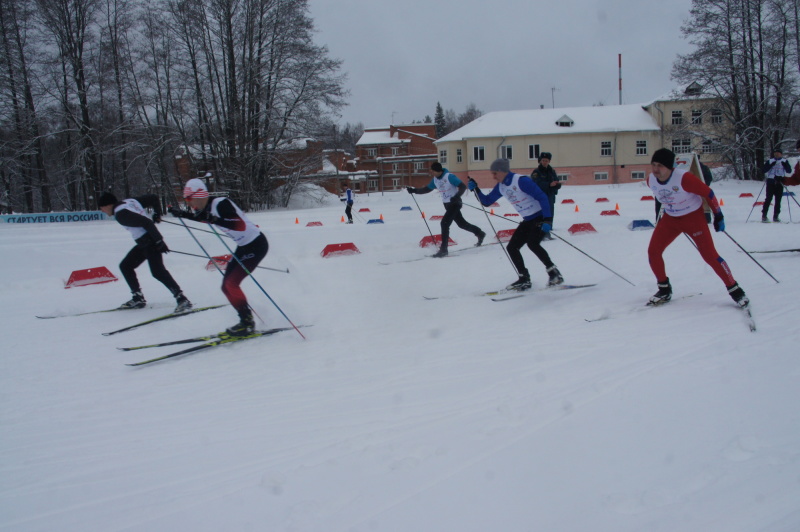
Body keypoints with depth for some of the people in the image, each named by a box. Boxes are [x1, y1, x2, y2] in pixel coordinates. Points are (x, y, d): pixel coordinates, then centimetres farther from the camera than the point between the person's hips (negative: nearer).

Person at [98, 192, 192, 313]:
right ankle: (138, 298, 19)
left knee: (158, 271, -20)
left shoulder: (120, 214, -17)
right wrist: (157, 214, 24)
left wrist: (158, 240, -23)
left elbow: (146, 222, -24)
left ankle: (181, 298, -22)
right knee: (125, 266, 17)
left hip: (150, 242, -11)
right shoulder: (130, 201, 9)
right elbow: (152, 198, 12)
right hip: (143, 244, 11)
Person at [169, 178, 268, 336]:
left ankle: (247, 323, -8)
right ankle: (246, 321, 13)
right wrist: (183, 214, 22)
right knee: (227, 286, 7)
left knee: (231, 283, -16)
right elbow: (203, 217, 30)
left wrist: (215, 220, -41)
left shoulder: (220, 204, -22)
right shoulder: (208, 208, 4)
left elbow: (240, 225, -33)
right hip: (243, 246, 10)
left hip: (256, 244, -10)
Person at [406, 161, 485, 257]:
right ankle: (480, 234, 40)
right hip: (447, 204, 8)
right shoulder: (435, 179, 2)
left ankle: (443, 249, -16)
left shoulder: (449, 177, -21)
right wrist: (414, 190, 4)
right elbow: (427, 189, 15)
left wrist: (456, 197, -36)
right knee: (461, 223, 19)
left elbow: (463, 187, -22)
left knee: (445, 222, -18)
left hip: (455, 203, -8)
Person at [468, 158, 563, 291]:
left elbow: (542, 197, -23)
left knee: (532, 243, -28)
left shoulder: (521, 180, -20)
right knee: (511, 247, 3)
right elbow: (487, 201, 14)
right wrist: (476, 189, -3)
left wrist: (547, 219, -29)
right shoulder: (500, 187, 5)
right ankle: (524, 279, 12)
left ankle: (554, 273, -15)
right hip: (528, 220, 9)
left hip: (541, 217, -9)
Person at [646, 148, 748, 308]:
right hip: (670, 218, 6)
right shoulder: (651, 181, -13)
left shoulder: (684, 178, -30)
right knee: (653, 251, -3)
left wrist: (718, 215, -10)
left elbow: (708, 193, -18)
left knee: (709, 255, -10)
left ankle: (734, 290, 3)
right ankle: (664, 290, 14)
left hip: (693, 217, -5)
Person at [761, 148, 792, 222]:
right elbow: (764, 170, 0)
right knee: (768, 198, -8)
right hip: (771, 182, -1)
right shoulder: (770, 161, 10)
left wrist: (785, 165, -14)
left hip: (780, 182, 1)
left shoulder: (784, 161, 12)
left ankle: (776, 216, 4)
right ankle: (764, 215, -7)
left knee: (778, 200, 0)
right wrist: (771, 165, -11)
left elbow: (789, 171, 2)